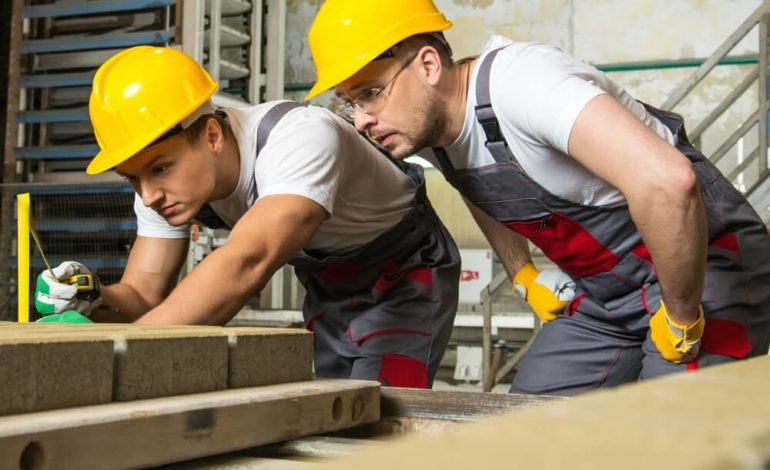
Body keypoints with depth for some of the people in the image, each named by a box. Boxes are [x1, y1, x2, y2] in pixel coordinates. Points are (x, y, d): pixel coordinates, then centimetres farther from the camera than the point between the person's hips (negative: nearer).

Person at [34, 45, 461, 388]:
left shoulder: (300, 138, -39)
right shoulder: (167, 180, -16)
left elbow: (247, 264, -52)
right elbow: (143, 294, -13)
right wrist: (94, 302, -37)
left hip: (406, 277, -6)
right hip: (328, 292, 6)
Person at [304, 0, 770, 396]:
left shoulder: (518, 80, -28)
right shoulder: (426, 128, -2)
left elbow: (667, 181, -40)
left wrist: (681, 321, -28)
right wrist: (523, 275, 11)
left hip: (703, 265, -7)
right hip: (602, 288, 8)